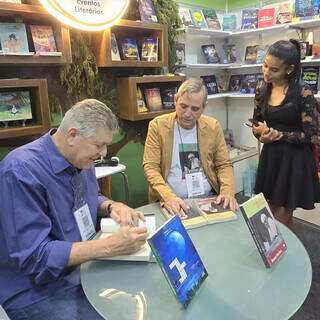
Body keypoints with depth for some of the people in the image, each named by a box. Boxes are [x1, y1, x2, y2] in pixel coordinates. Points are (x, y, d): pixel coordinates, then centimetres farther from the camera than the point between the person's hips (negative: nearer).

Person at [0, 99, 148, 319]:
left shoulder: (80, 158, -2)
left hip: (83, 270, 7)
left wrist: (111, 206, -8)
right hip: (39, 292, -6)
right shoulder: (21, 171, -25)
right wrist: (110, 246, -30)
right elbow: (34, 255, -27)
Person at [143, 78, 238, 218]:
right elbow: (150, 167, -8)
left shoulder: (213, 126, 3)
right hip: (173, 201, -2)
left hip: (208, 198, 2)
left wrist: (227, 191, -11)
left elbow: (224, 164, 8)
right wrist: (168, 196, -24)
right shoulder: (158, 125, -5)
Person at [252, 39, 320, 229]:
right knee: (271, 214, 15)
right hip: (270, 157, 5)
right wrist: (261, 132, -11)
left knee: (281, 218, 3)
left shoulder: (303, 93, -14)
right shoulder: (262, 91, 2)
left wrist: (278, 135, -20)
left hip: (295, 161, -5)